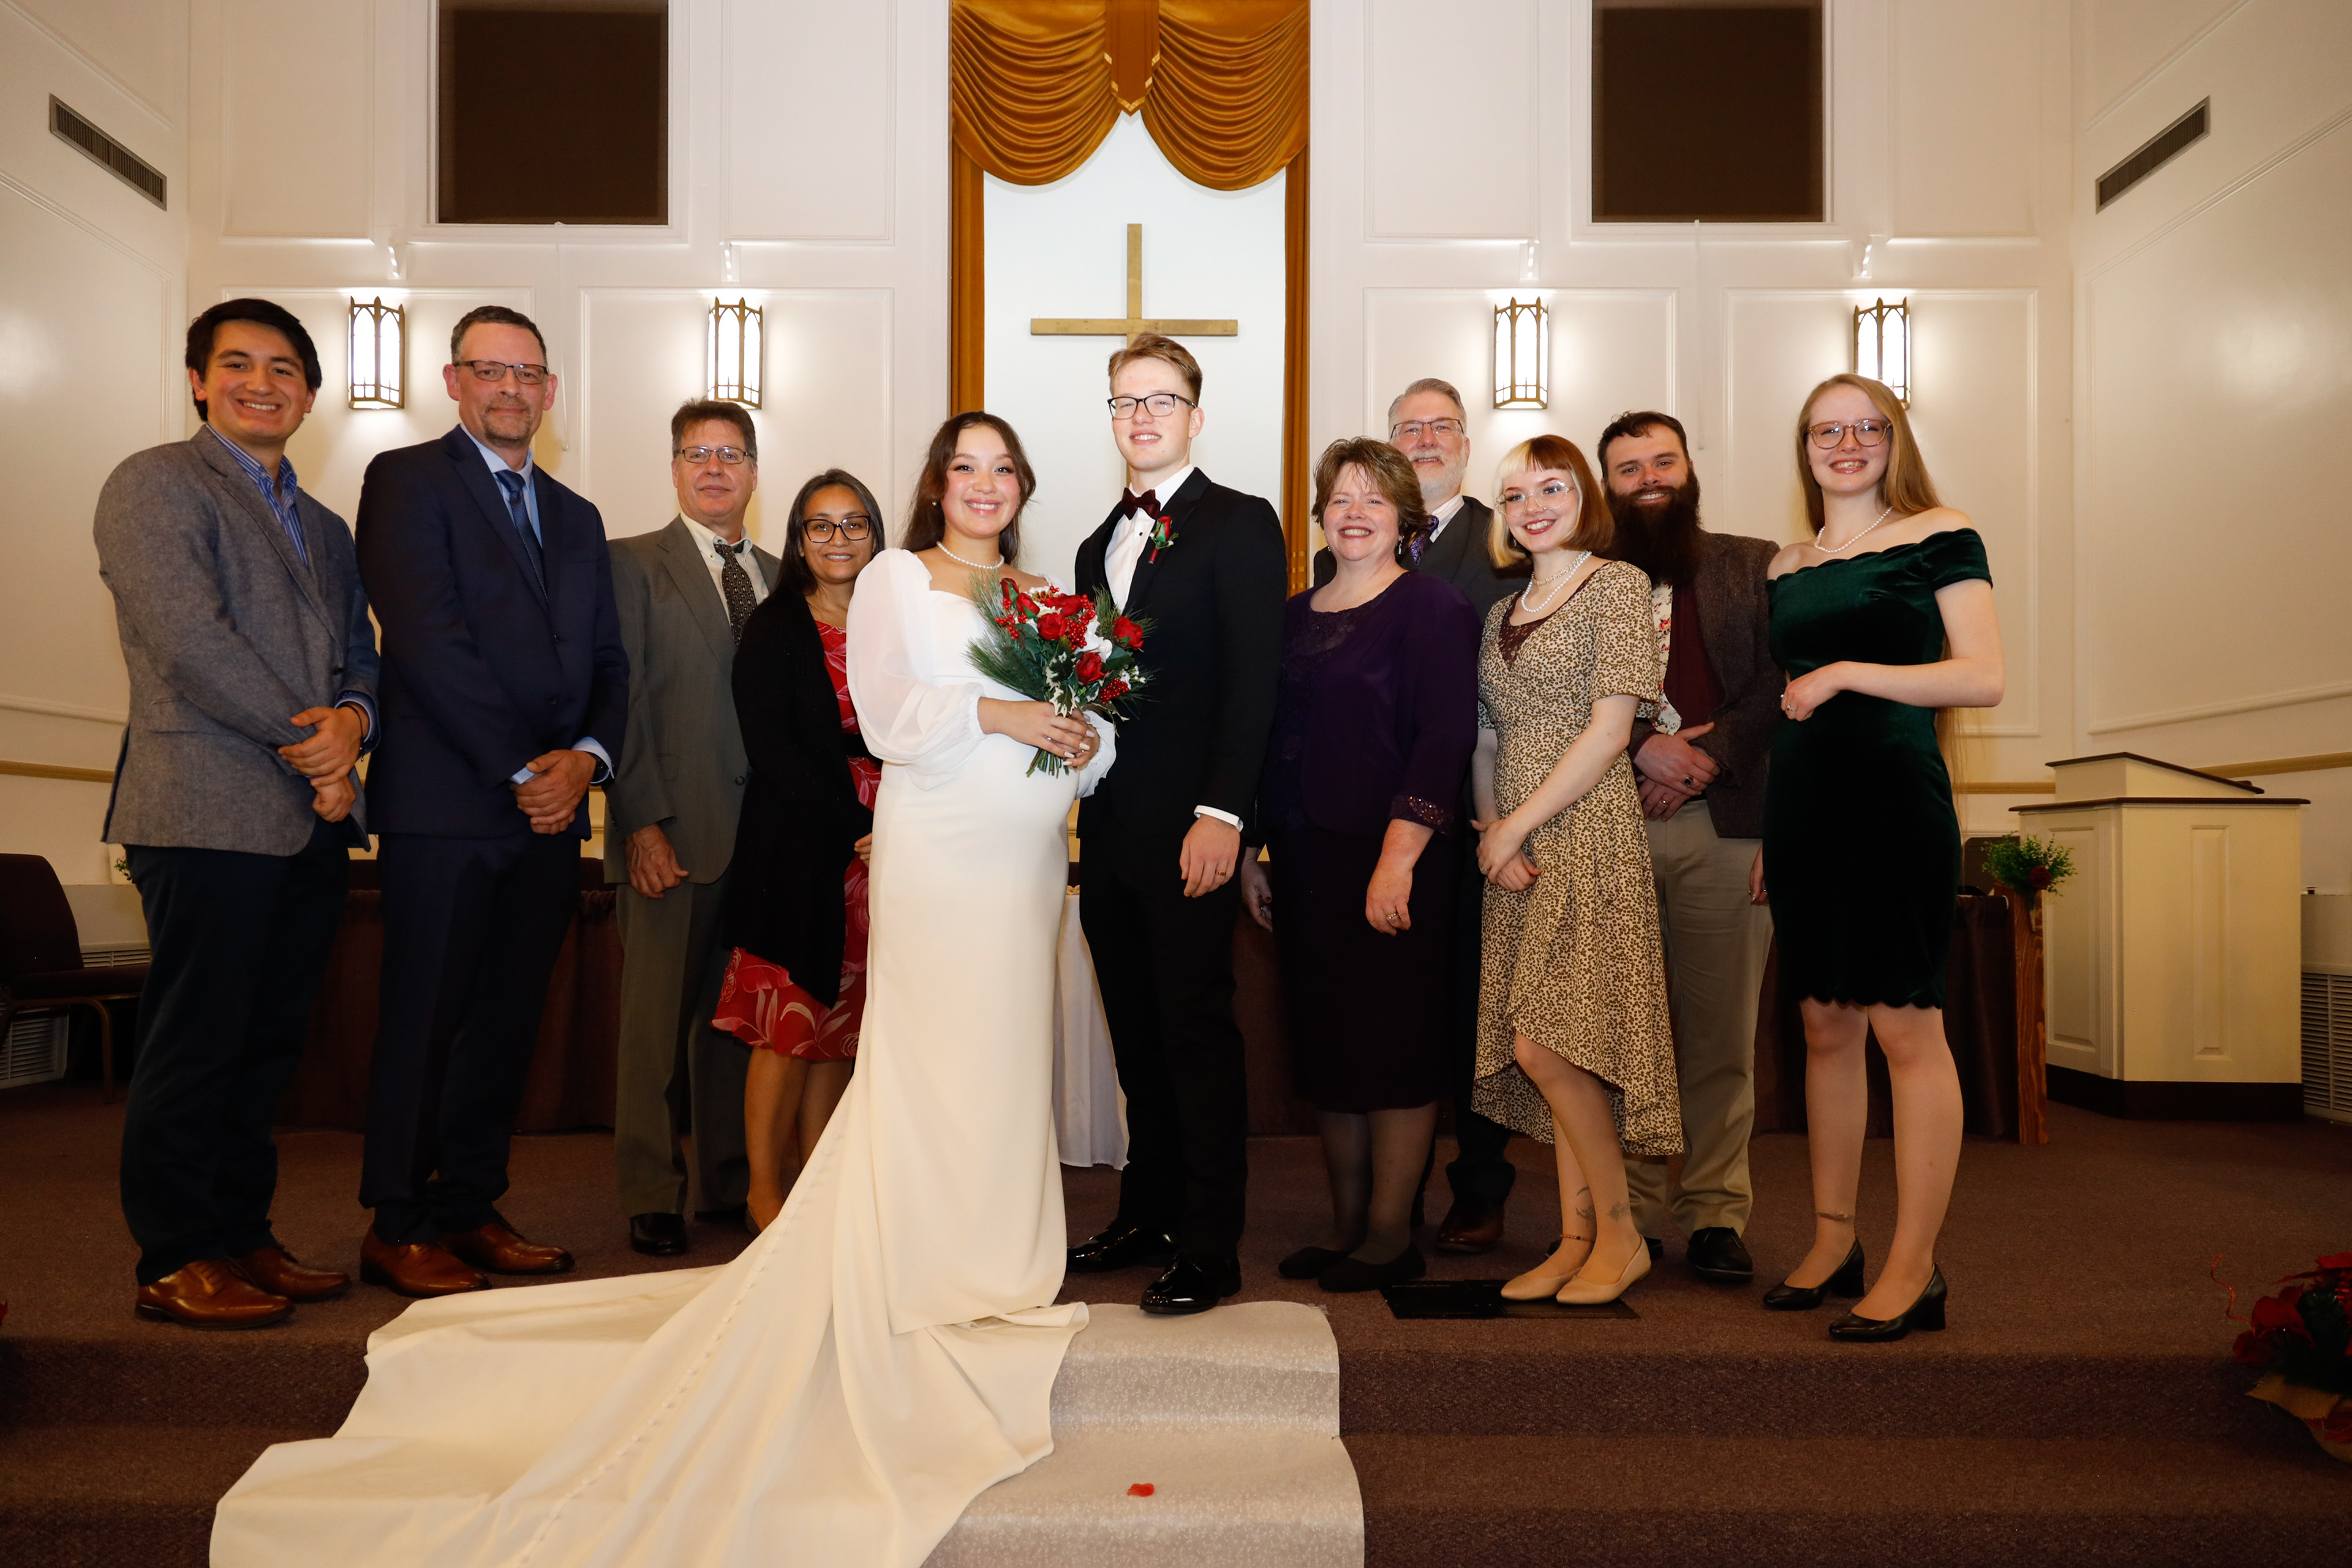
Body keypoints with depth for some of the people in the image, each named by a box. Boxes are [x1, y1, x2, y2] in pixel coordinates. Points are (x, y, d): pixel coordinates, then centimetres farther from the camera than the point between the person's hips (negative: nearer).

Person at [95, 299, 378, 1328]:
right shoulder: (154, 483, 0)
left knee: (268, 1042, 11)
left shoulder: (325, 528, 23)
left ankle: (241, 1236, 21)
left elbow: (360, 658, 18)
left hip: (311, 820, 7)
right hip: (210, 812, -7)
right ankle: (175, 1264, 9)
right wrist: (310, 747, -11)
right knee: (195, 1043, -1)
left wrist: (353, 723, -5)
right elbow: (189, 642, -13)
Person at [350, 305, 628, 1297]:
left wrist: (587, 755, -5)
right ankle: (397, 1227, 11)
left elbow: (608, 664, 15)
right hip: (446, 803, -6)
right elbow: (428, 641, -12)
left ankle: (469, 1209, 20)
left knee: (506, 1020, 10)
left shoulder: (577, 519, 20)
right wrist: (522, 768, -14)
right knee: (425, 1018, 0)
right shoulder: (408, 479, 0)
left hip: (551, 807, 6)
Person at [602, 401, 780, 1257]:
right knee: (658, 1021, 3)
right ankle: (653, 1196, 14)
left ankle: (730, 1183, 22)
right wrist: (642, 822, -12)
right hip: (675, 833, -4)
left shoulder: (781, 578, 15)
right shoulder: (634, 563, 2)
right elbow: (623, 703, -4)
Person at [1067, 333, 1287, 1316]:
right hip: (1111, 829, 7)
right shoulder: (1100, 545, 19)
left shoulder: (1240, 525, -3)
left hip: (1188, 828, -7)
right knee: (1138, 1035, 13)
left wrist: (1220, 813, -19)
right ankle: (1147, 1214, 24)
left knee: (1198, 1032, -2)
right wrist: (1084, 808, 7)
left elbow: (1252, 677, -12)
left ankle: (1209, 1246, 8)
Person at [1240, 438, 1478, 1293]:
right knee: (1323, 1045, 11)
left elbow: (1445, 735, -13)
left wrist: (1400, 856, -20)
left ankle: (1391, 1234, 13)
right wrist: (1251, 852, 11)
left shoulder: (1432, 605, -5)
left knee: (1394, 1042, 1)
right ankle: (1345, 1222, 23)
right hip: (1305, 861, 6)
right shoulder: (1296, 615, 14)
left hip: (1391, 864, -6)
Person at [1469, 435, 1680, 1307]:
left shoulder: (1617, 584, -3)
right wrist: (1490, 827, -3)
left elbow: (1610, 727, -11)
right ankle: (1577, 1240, 13)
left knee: (1544, 1045, -11)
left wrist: (1518, 825, -12)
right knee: (1554, 1054, 6)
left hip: (1586, 836, -6)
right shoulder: (1503, 614, 18)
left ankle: (1620, 1235, 5)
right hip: (1516, 847, 6)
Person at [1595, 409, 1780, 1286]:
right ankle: (1636, 1215, 10)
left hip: (1724, 825, 0)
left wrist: (1705, 760, -9)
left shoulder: (1754, 567, 15)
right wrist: (1645, 747, -11)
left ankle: (1716, 1215, 10)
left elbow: (1783, 679, 3)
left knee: (1721, 1033, 1)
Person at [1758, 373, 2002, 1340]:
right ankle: (1832, 1243, 17)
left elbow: (1983, 679, -7)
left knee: (1905, 1026, -6)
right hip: (1802, 805, 6)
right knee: (1826, 1025, 8)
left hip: (1894, 798, -5)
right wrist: (1769, 836, 16)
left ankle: (1914, 1270, 1)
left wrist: (1848, 673, -13)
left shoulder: (1938, 537, 2)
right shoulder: (1787, 568, 17)